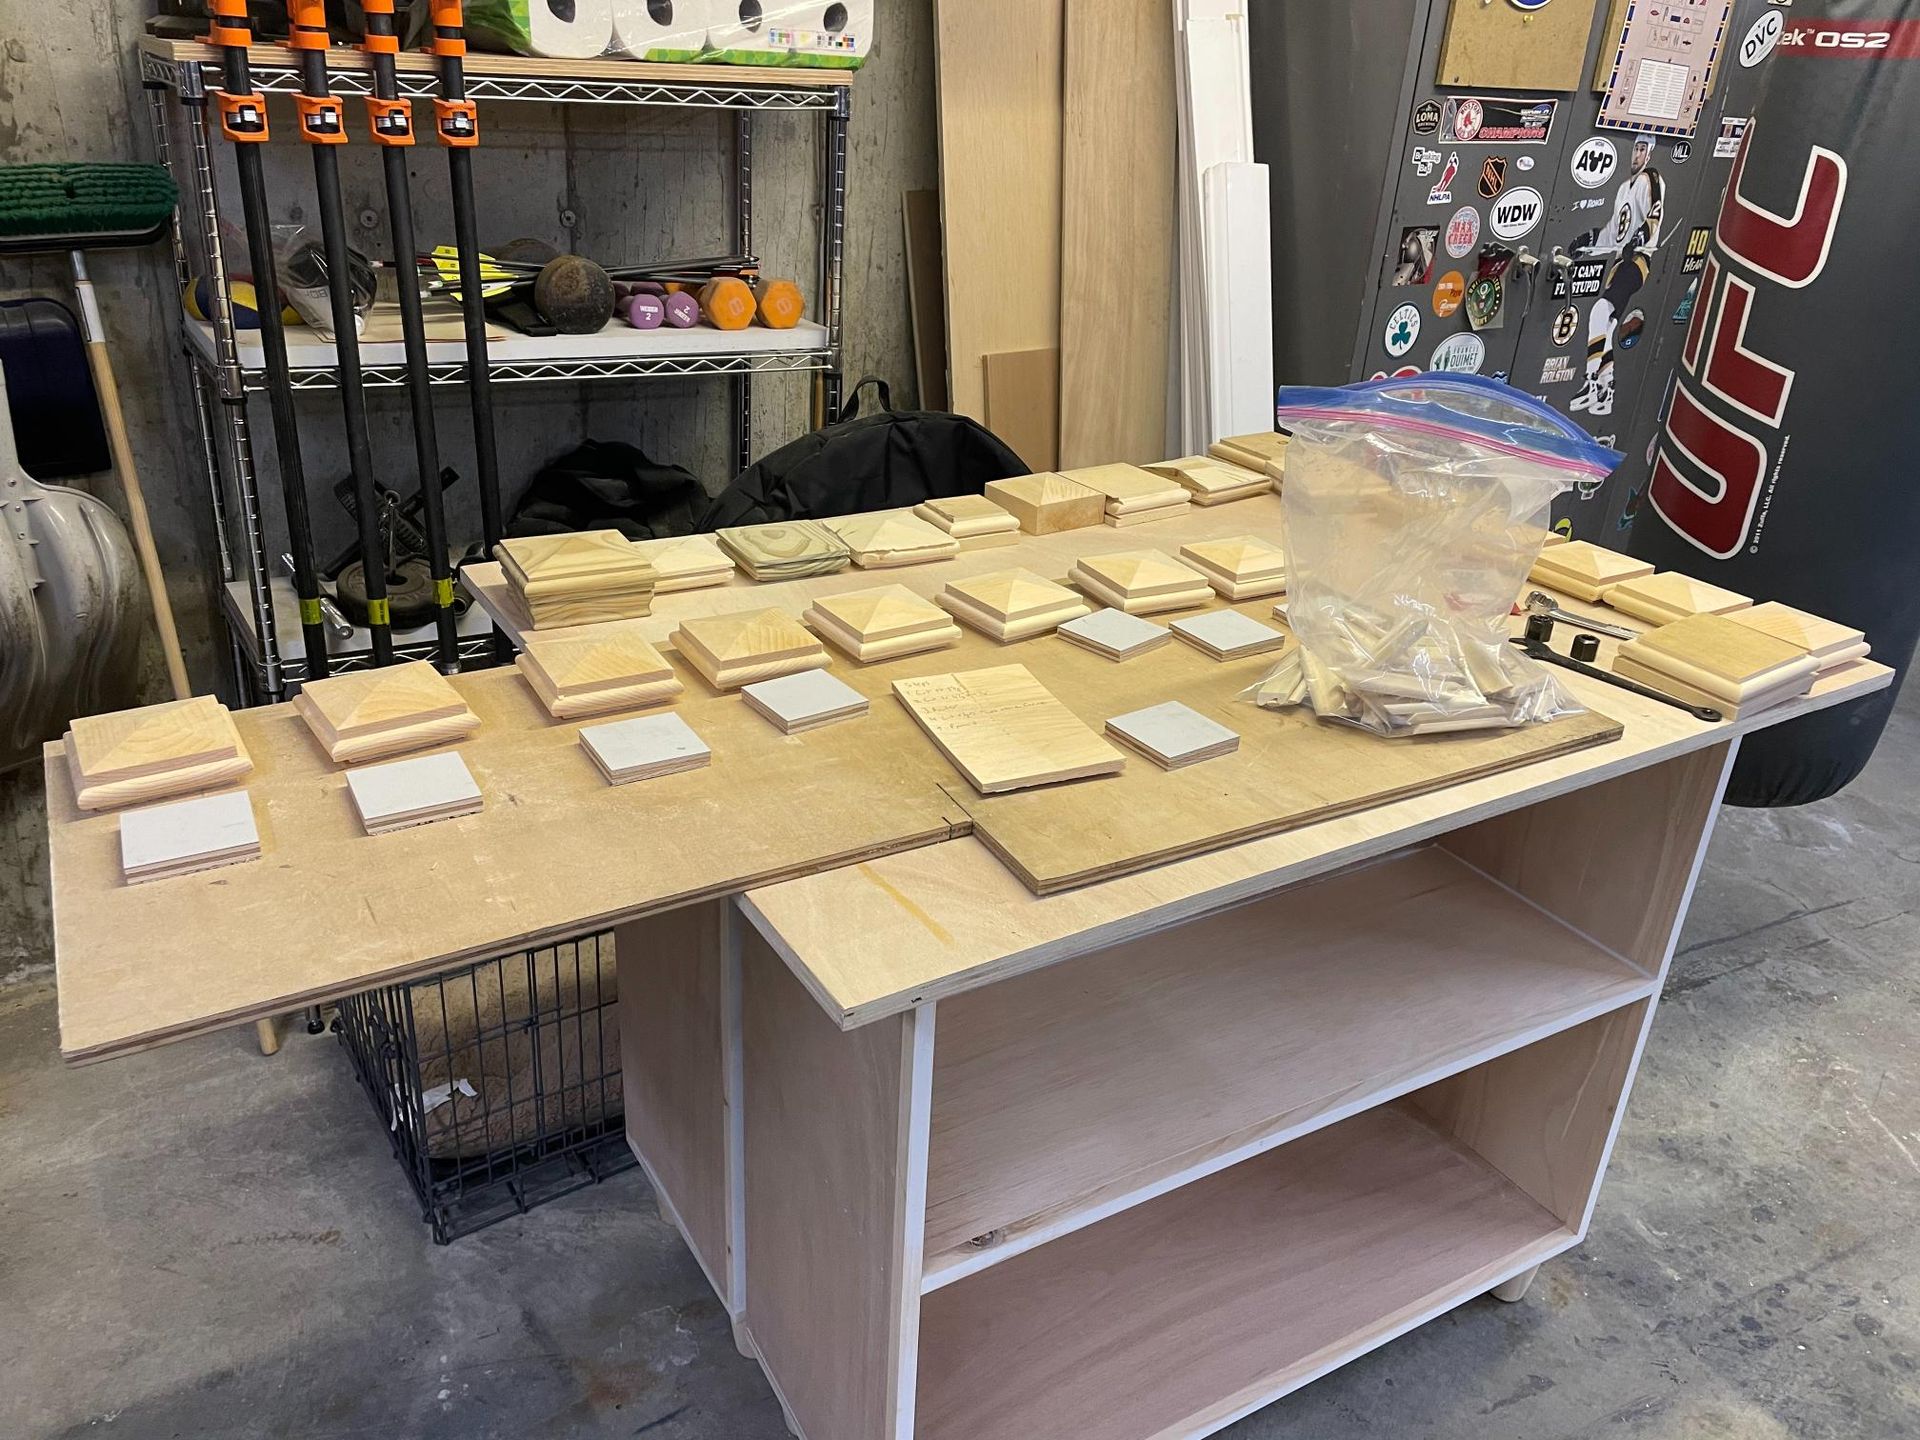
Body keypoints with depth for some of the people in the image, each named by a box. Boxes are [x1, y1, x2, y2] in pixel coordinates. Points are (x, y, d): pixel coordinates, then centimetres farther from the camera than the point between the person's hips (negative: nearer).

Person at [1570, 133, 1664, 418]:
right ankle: (1605, 391, 4)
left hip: (1638, 258, -10)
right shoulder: (1624, 187, 26)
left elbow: (1654, 219, -19)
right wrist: (1589, 239, 27)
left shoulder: (1651, 181, -4)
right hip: (1620, 259, 10)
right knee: (1607, 325, 3)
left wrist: (1639, 240, -32)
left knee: (1601, 311, -26)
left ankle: (1593, 382, -34)